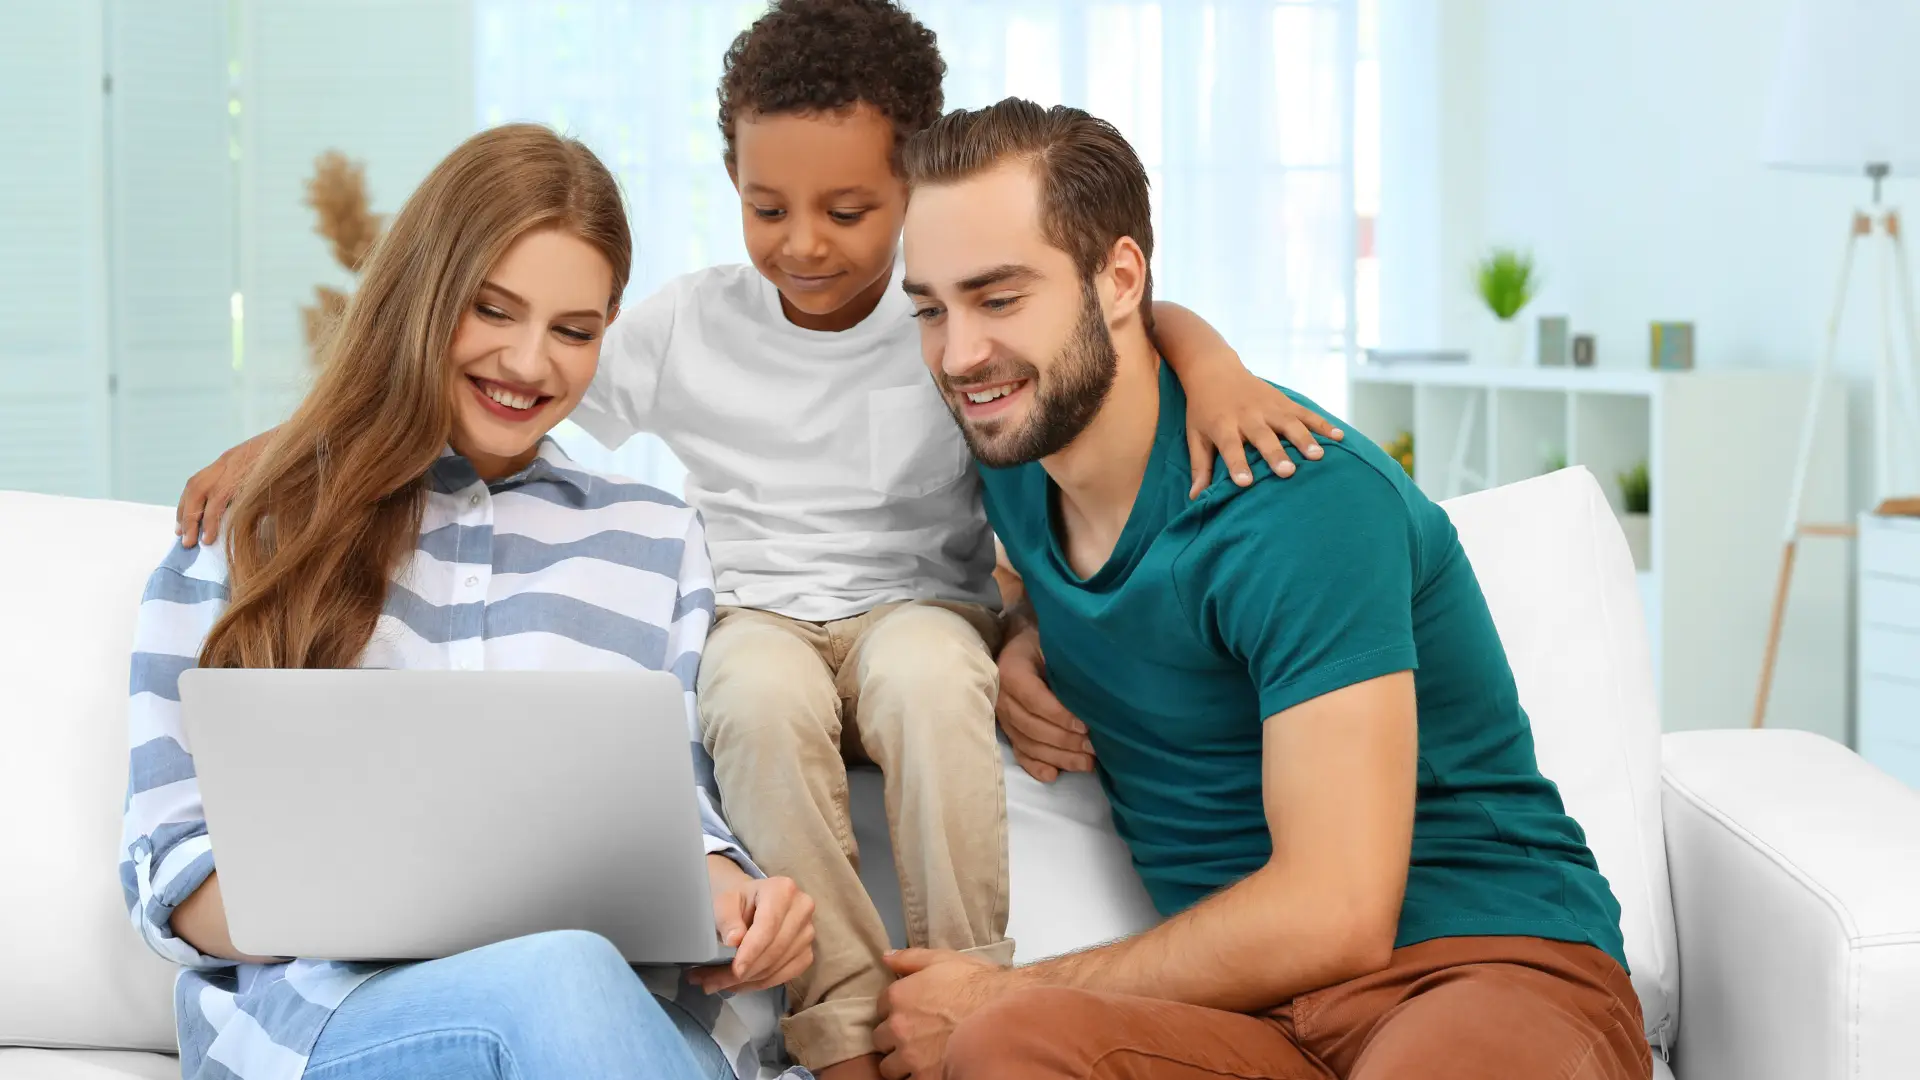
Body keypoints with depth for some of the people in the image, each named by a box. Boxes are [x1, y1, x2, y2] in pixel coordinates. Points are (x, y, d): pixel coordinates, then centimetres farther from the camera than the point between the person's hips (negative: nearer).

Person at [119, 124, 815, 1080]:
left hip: (642, 1003, 3)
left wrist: (723, 897, -11)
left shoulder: (657, 540, 22)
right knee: (554, 975, -39)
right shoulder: (251, 538, 16)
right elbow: (168, 866, 9)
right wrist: (323, 908, -14)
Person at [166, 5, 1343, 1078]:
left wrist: (1212, 365, -30)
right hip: (752, 617, 1)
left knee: (928, 672, -37)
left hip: (917, 604, -1)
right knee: (764, 690, -35)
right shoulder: (685, 326, 1)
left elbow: (1135, 316, -5)